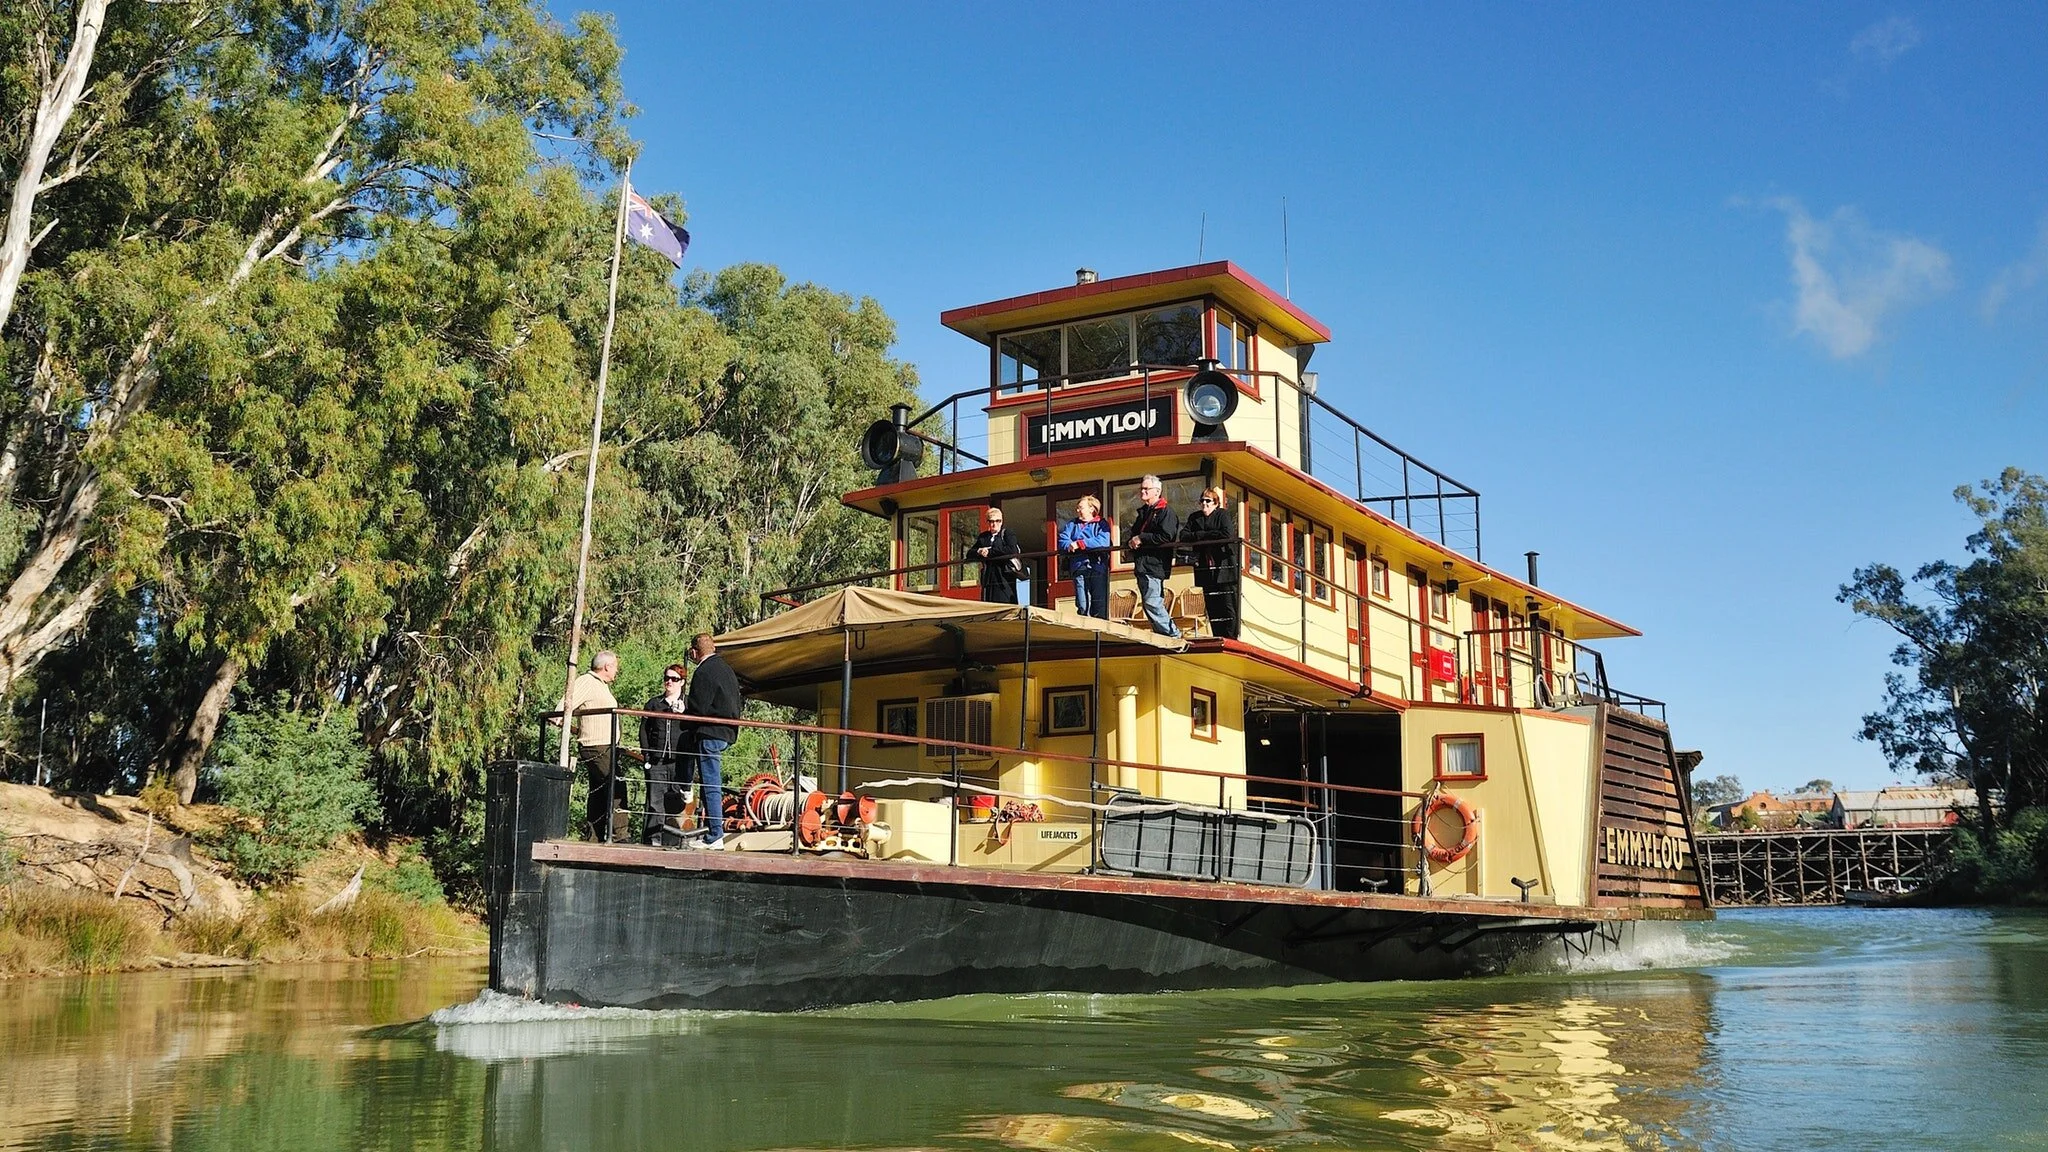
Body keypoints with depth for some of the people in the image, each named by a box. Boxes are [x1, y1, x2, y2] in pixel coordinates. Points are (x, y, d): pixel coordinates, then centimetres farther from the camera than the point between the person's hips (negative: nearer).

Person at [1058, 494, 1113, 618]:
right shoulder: (1072, 524, 21)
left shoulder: (1101, 524, 8)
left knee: (1099, 605, -5)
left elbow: (1103, 542, -11)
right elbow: (1062, 541, 7)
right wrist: (1070, 545, -16)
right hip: (1079, 567, 3)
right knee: (1082, 606, -3)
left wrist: (1079, 544, -13)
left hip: (1098, 567, -3)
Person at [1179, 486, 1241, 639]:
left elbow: (1227, 534, -15)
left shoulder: (1223, 515, 2)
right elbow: (1184, 536, 5)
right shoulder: (1195, 518, 16)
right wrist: (1202, 536, -9)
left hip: (1224, 568, -5)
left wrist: (1202, 535, -8)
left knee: (1228, 607, -8)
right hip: (1205, 568, 5)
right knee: (1212, 608, 5)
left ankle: (1230, 637, -6)